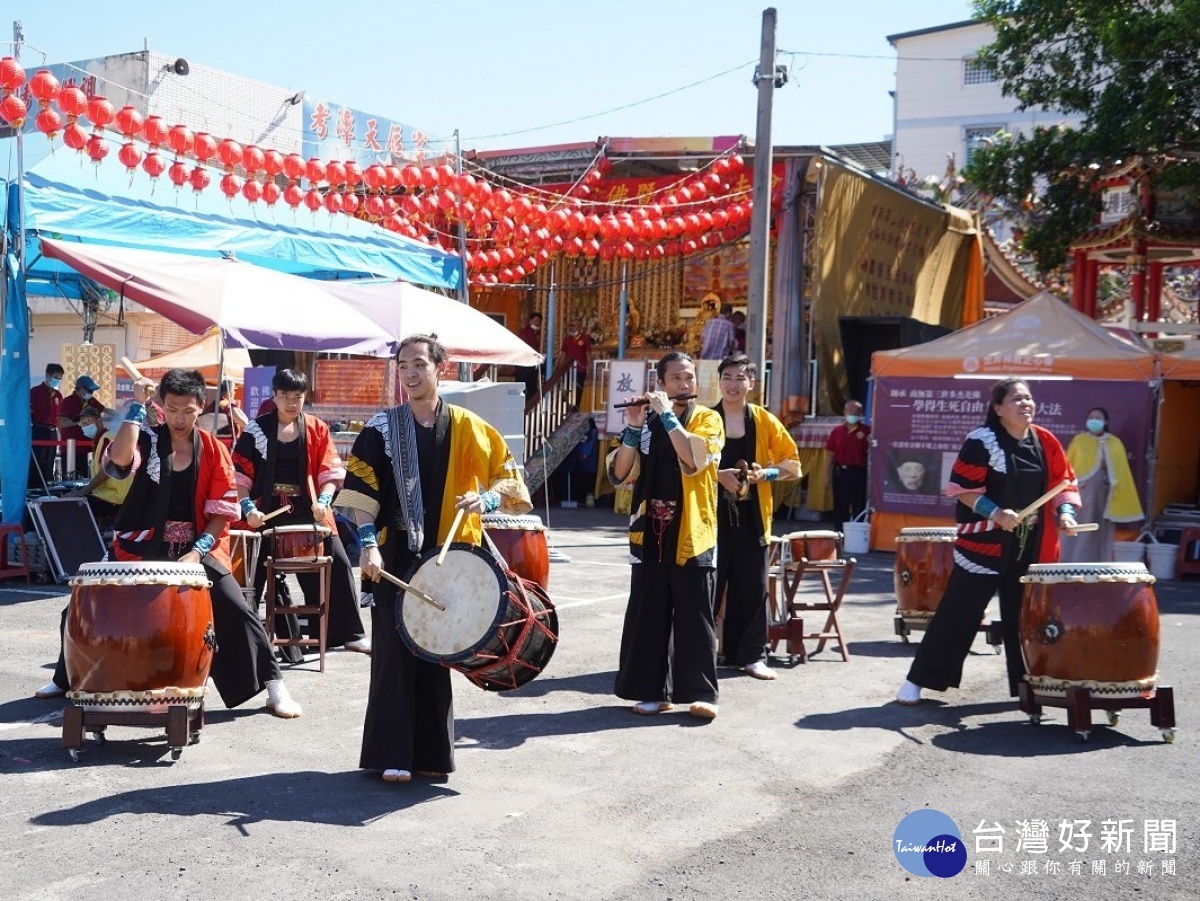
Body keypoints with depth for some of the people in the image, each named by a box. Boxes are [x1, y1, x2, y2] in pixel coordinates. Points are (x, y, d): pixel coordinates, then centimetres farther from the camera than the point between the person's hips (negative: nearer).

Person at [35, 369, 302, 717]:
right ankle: (67, 679, 30)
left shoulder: (214, 450, -2)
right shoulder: (146, 440, -4)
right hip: (141, 549, 1)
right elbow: (120, 459, -28)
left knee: (236, 611, -13)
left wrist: (198, 551, -16)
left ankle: (274, 687, -3)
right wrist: (137, 406, -22)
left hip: (198, 550, -1)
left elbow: (222, 510, -3)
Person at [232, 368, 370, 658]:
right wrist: (248, 507, -11)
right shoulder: (256, 430, 2)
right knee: (260, 575, 4)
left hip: (309, 512, 1)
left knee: (338, 564, -5)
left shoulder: (317, 429, 6)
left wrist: (324, 500, -14)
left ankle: (349, 634, 6)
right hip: (268, 512, -1)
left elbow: (330, 472, 4)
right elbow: (240, 473, 1)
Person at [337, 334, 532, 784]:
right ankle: (392, 754, 4)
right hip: (397, 554, -1)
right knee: (395, 649, -3)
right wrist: (368, 543, -17)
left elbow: (508, 475, 7)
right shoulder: (382, 428, 1)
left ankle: (432, 753, 19)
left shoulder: (467, 427, 4)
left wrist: (487, 499, -13)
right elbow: (360, 491, -4)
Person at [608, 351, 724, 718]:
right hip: (651, 530, 3)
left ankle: (701, 692, 3)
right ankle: (651, 690, 12)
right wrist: (633, 428, -11)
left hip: (692, 532, -3)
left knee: (694, 614, -2)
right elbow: (620, 473, 0)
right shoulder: (646, 420, 9)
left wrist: (667, 414, -15)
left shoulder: (707, 418, 1)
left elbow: (694, 458, -19)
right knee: (648, 612, 5)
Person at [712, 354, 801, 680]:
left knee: (752, 587, 5)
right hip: (712, 512, -2)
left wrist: (766, 473, -10)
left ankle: (752, 655, 15)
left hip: (751, 515, 2)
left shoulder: (764, 421, 6)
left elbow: (792, 463, 8)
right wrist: (718, 474, -17)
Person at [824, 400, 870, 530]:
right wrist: (827, 474, 3)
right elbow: (830, 453, 7)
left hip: (859, 472, -2)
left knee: (859, 507, 1)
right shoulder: (837, 430, 7)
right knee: (840, 507, 8)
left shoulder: (866, 430, 1)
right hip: (840, 472, 2)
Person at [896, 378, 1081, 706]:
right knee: (958, 614, -3)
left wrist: (1065, 512, -6)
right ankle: (918, 679, 6)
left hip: (1030, 548, 5)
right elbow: (962, 487, -13)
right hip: (985, 544, -5)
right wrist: (995, 513, -23)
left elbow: (1063, 482, 11)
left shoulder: (1045, 441, 6)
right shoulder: (982, 441, -12)